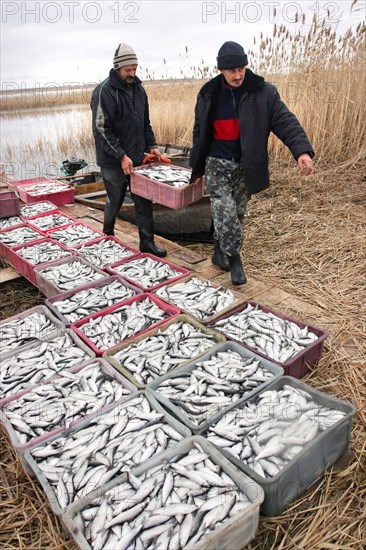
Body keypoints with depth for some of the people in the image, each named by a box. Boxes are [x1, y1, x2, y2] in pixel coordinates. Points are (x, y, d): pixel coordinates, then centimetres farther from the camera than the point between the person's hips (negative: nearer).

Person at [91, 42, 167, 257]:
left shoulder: (138, 88, 10)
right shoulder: (104, 91, -12)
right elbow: (101, 129, -16)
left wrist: (151, 145, 5)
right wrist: (121, 156, -19)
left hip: (137, 158, 6)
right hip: (113, 161, -6)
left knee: (144, 202, 4)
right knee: (115, 201, 7)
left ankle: (147, 243, 13)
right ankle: (108, 236, 32)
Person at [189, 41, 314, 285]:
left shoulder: (264, 92, -5)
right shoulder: (208, 95, 0)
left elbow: (285, 121, -12)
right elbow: (199, 132, 10)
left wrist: (302, 149, -28)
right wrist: (197, 166, 13)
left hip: (245, 166, 1)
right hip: (217, 163, -1)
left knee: (236, 214, 10)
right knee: (225, 212, -13)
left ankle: (220, 252, 29)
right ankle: (234, 258, 2)